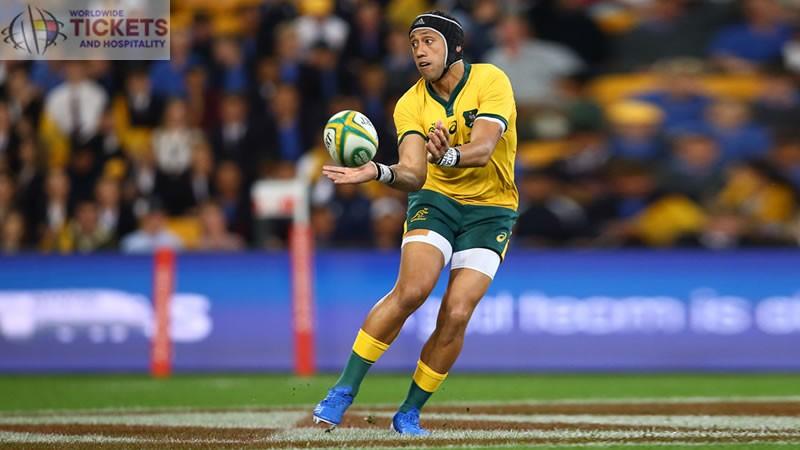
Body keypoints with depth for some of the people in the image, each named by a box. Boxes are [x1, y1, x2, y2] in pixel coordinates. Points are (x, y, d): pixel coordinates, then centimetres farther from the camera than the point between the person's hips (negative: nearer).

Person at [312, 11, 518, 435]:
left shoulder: (490, 81, -11)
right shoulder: (411, 104, -3)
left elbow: (482, 149, -25)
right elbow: (413, 174, -15)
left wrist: (449, 156, -47)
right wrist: (376, 172, -36)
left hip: (491, 210, -1)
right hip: (435, 200, 1)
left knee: (456, 315, -14)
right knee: (411, 289, -24)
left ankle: (410, 413, 5)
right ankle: (343, 393, -15)